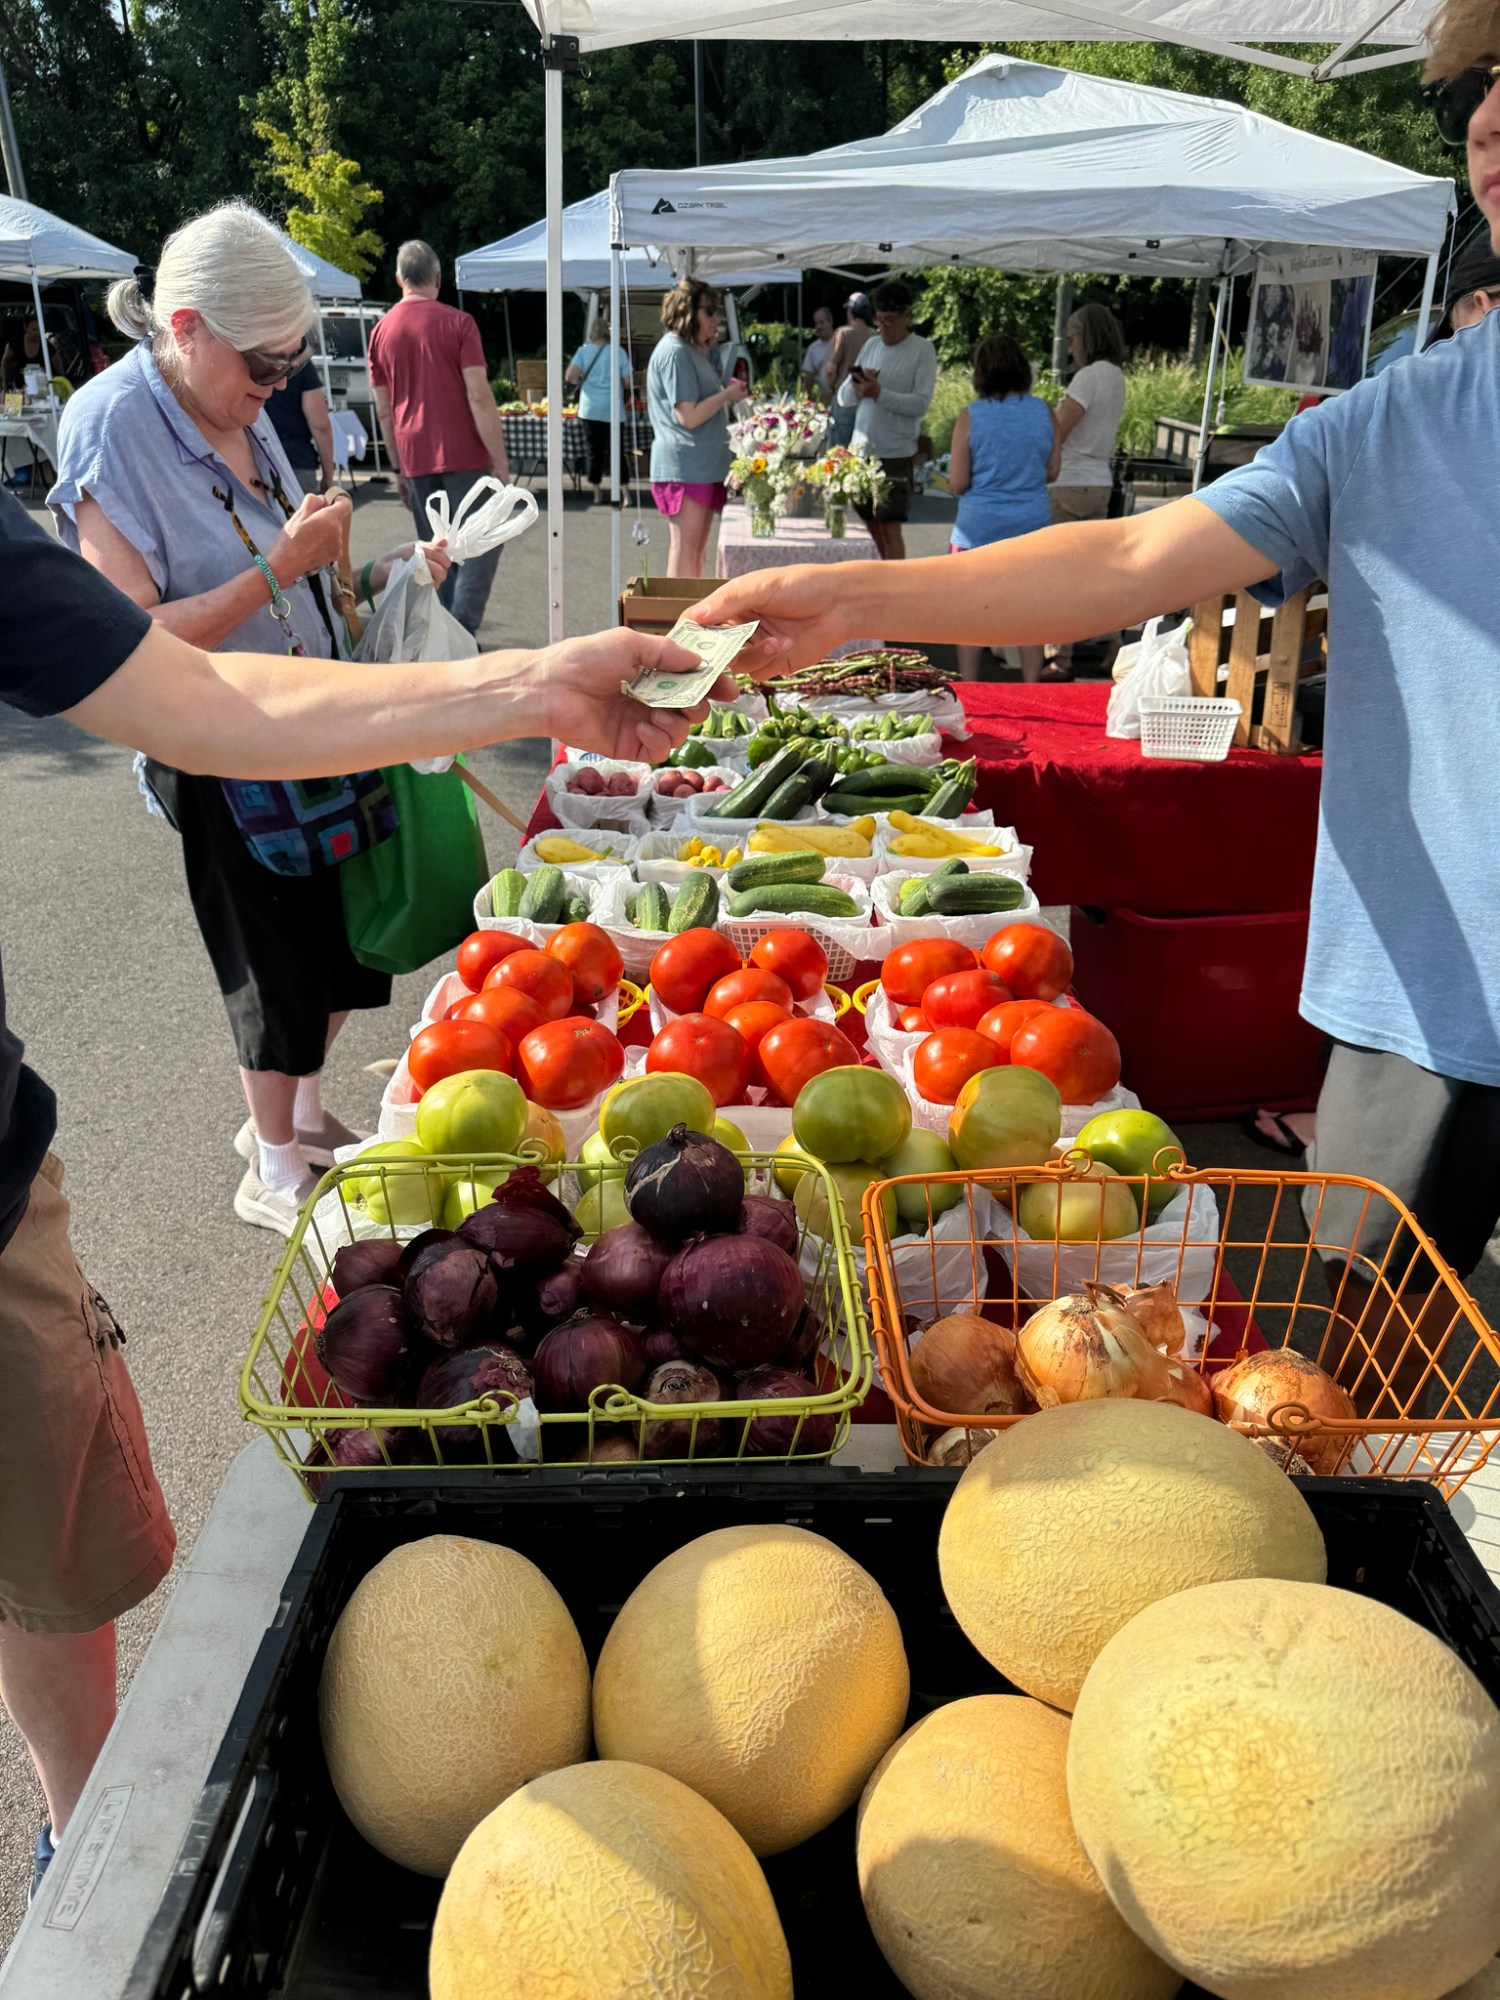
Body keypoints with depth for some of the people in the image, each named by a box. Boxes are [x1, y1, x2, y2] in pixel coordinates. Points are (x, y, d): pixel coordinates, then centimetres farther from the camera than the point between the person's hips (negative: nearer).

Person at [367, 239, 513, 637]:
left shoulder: (381, 330, 9)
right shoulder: (457, 323, -4)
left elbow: (383, 410, 10)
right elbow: (479, 396, -11)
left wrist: (398, 467, 17)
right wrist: (500, 461, -9)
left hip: (416, 460, 5)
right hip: (463, 456, -5)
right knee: (482, 544, 0)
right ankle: (461, 633, -12)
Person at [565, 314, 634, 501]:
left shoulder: (584, 350, 1)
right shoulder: (618, 352, -2)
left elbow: (570, 376, -7)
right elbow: (628, 382, -2)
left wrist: (580, 382, 12)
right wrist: (625, 397, 17)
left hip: (589, 408, 1)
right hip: (612, 409, -1)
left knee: (594, 451, 9)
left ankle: (597, 492, 13)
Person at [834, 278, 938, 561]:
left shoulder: (923, 350, -5)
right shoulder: (870, 345, 11)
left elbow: (921, 404, -15)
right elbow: (844, 398, 10)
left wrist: (879, 393, -25)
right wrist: (855, 384, -12)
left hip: (897, 454, -6)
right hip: (862, 450, 6)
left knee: (891, 527, -7)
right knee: (871, 523, 12)